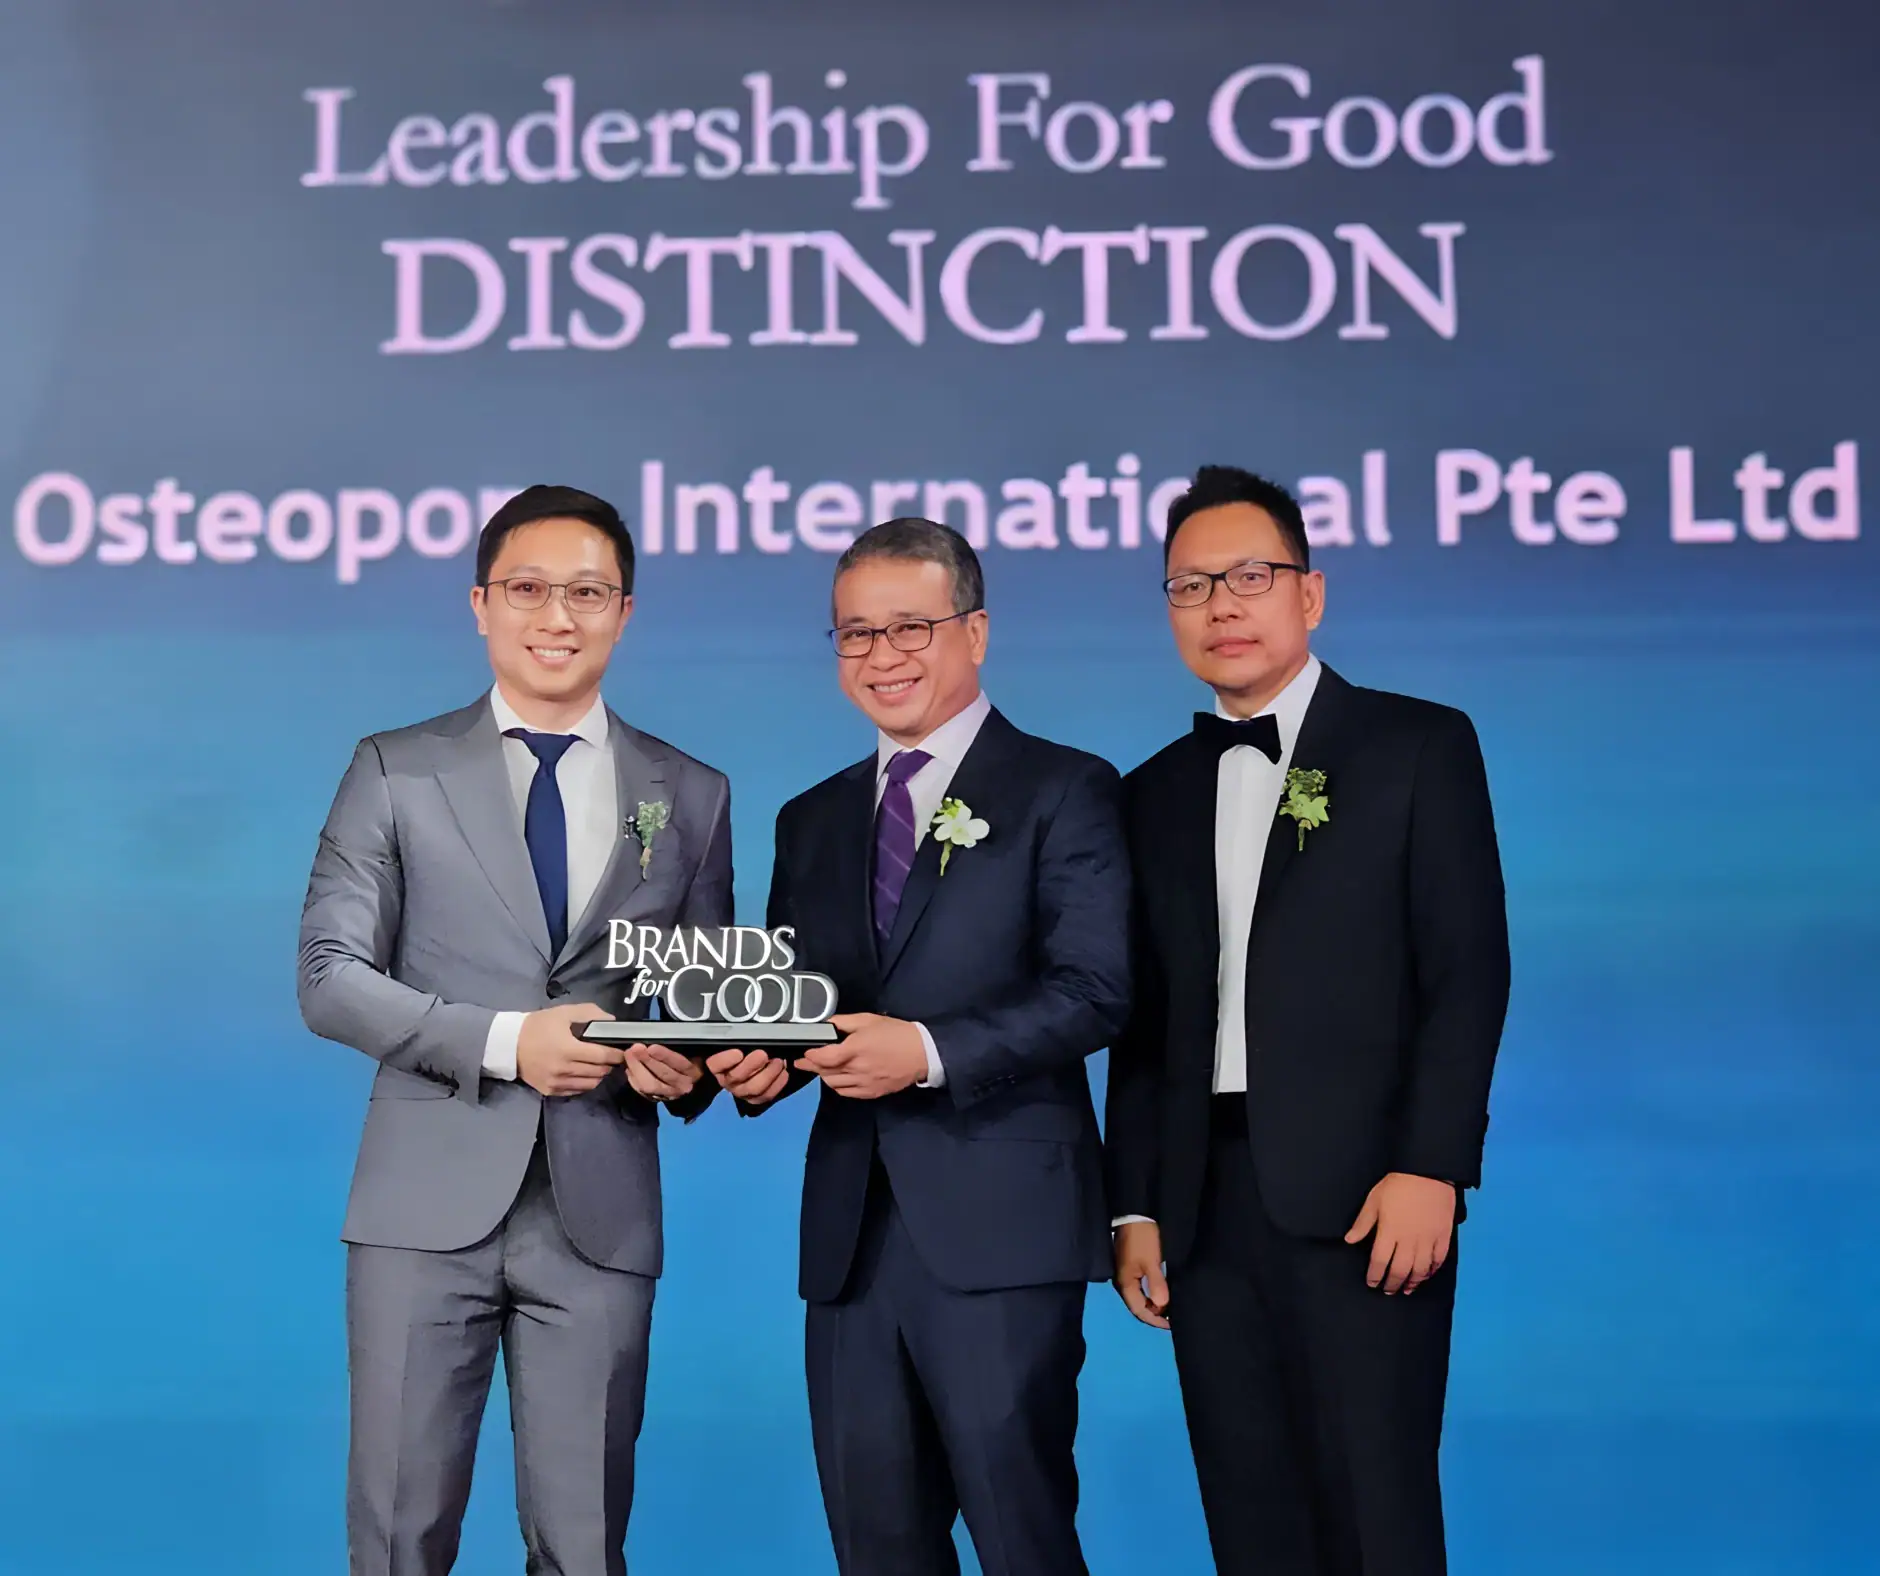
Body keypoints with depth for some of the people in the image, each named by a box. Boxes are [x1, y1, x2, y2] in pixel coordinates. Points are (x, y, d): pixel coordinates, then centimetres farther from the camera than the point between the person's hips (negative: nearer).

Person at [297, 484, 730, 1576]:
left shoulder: (691, 795, 11)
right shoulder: (397, 772, 6)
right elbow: (330, 976, 0)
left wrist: (687, 1066, -9)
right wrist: (503, 1042, -13)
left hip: (600, 1213, 1)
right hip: (431, 1204, -1)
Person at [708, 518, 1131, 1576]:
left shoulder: (1064, 791, 0)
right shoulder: (813, 821, 19)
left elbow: (1095, 991, -10)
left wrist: (931, 1052, -21)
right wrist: (758, 1066, -3)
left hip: (999, 1226, -6)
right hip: (850, 1227, 6)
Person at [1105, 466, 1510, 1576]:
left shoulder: (1419, 746, 3)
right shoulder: (1158, 792, 16)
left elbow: (1470, 971, -4)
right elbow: (1146, 1017, 15)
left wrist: (1430, 1167, -13)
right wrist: (1136, 1206, 9)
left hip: (1362, 1198, -4)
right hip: (1206, 1205, 5)